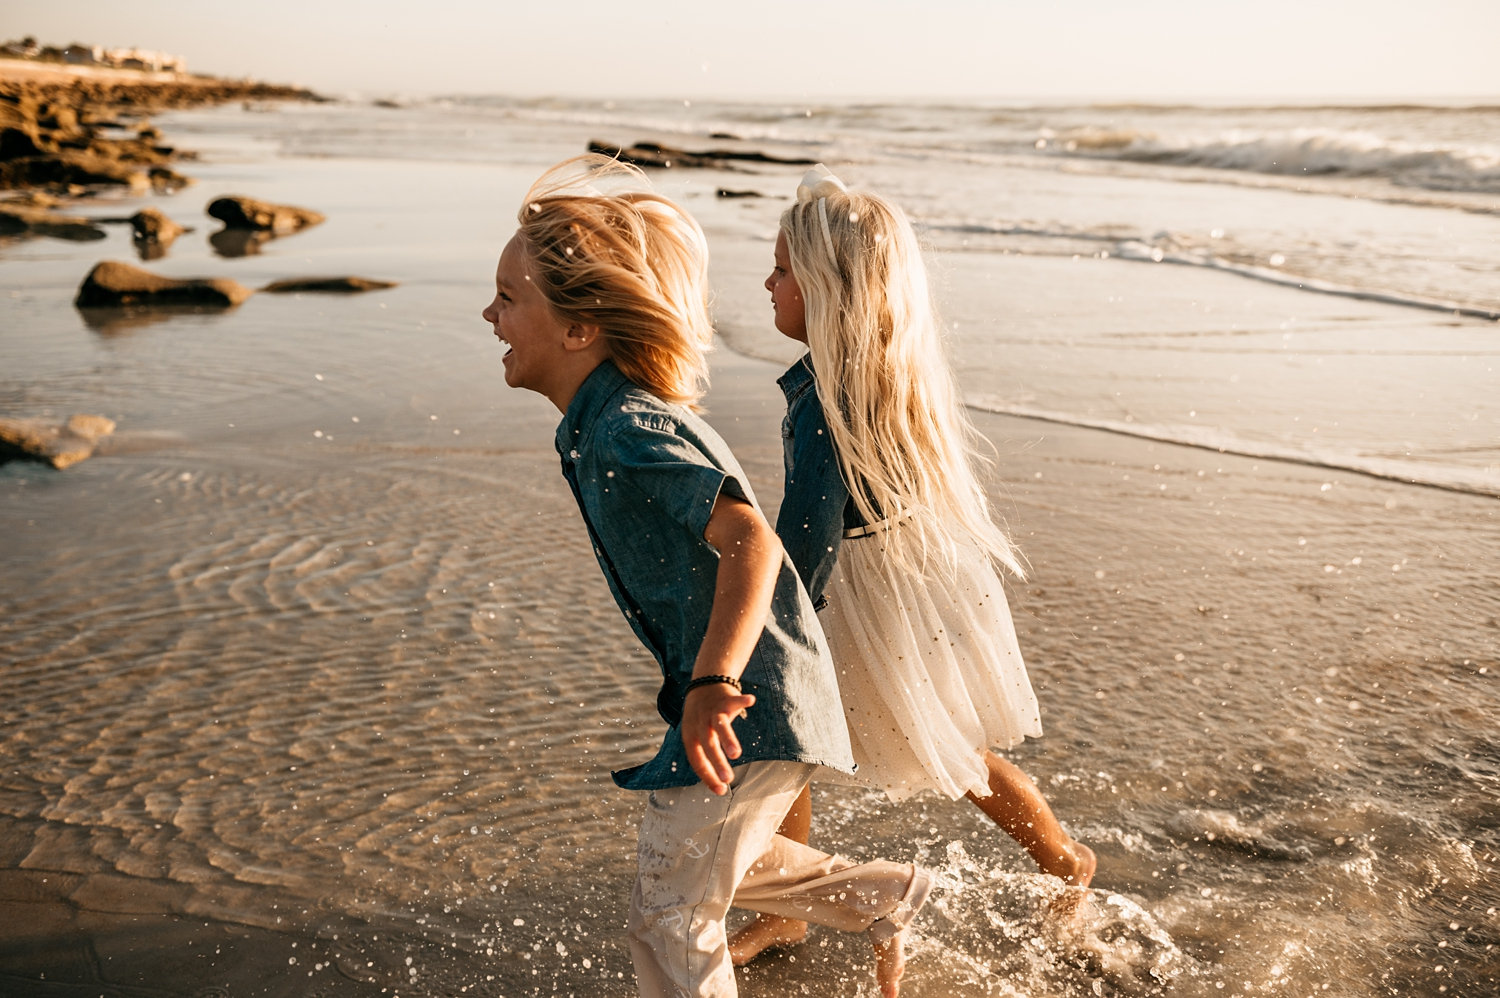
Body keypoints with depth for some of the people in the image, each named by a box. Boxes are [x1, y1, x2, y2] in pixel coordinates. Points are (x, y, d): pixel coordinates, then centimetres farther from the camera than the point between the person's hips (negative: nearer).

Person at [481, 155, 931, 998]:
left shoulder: (628, 431, -24)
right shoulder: (606, 418, 7)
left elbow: (749, 540, -35)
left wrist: (713, 683, -47)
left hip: (752, 706, -10)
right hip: (747, 692, 10)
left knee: (671, 915, 3)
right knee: (715, 860, 29)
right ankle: (887, 898, 39)